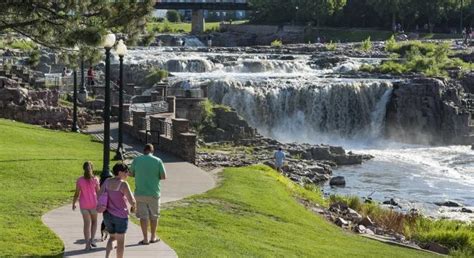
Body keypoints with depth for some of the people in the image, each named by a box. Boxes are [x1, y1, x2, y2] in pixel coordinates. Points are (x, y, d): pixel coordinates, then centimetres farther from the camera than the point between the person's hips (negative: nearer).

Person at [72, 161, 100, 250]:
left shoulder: (79, 180, -9)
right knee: (94, 221, 21)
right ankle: (92, 239, 7)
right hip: (93, 203, 0)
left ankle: (87, 244, 5)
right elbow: (98, 192, -5)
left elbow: (77, 194, -6)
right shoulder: (95, 180, -10)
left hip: (84, 205, 0)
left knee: (87, 223, 8)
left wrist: (73, 204, 8)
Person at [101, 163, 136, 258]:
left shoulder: (107, 182, 1)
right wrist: (134, 207, 1)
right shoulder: (123, 184, -17)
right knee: (120, 240, 9)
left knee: (112, 237, 22)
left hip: (107, 215, 5)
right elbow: (132, 201, -20)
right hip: (121, 216, -5)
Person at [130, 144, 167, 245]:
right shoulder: (157, 161, -7)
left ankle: (145, 239, 6)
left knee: (143, 216, 6)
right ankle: (153, 237, 23)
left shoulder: (136, 160, -4)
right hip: (153, 193, 0)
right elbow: (163, 176, -5)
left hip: (140, 193, 0)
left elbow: (131, 173, 7)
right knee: (154, 216, 14)